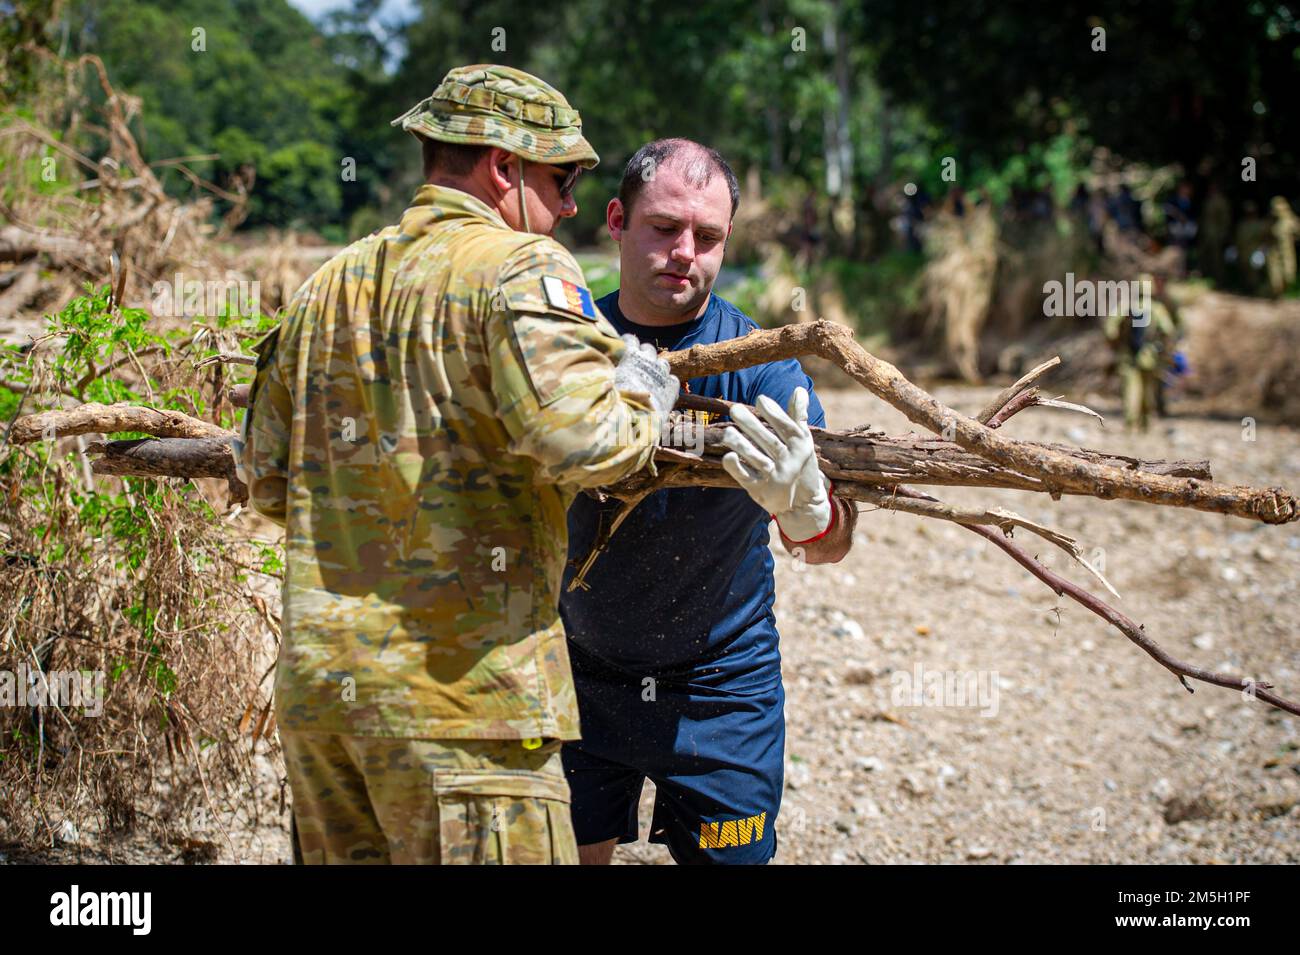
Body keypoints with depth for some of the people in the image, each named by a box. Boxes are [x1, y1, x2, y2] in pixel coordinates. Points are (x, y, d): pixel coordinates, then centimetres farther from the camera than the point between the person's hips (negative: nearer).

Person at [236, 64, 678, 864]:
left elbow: (266, 478, 19)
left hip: (313, 679, 8)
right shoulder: (521, 268, -7)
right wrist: (647, 388, -2)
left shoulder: (327, 287, 15)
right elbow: (584, 439, -22)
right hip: (457, 685, -7)